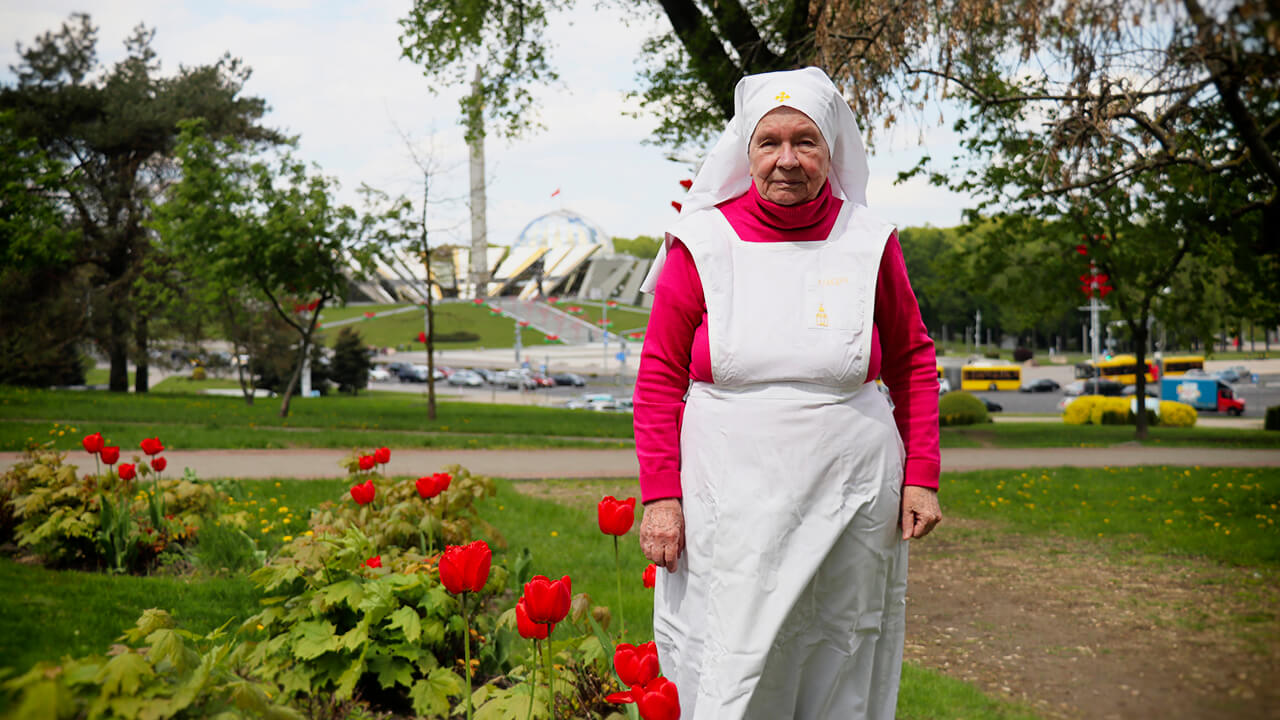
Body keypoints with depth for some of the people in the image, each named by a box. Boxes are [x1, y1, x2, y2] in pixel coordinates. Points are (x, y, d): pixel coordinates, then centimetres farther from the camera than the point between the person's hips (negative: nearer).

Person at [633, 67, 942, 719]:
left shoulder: (869, 244, 3)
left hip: (851, 504, 2)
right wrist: (660, 494, -4)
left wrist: (921, 476, 4)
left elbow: (912, 364, 12)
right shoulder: (703, 244, -1)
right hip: (730, 508, -1)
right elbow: (659, 377, 3)